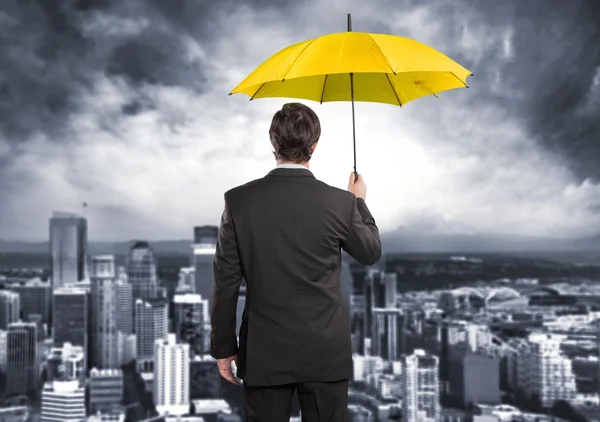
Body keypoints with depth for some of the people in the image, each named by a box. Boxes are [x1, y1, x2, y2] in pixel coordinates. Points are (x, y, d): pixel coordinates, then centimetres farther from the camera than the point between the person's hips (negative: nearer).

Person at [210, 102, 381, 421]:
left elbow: (225, 282, -5)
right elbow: (371, 254, 10)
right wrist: (359, 202, 25)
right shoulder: (341, 202, -9)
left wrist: (223, 347, 6)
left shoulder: (239, 201, -8)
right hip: (326, 351, 0)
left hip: (264, 353, 0)